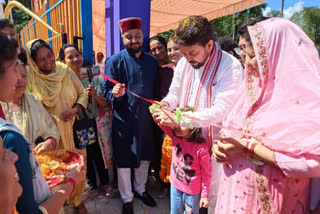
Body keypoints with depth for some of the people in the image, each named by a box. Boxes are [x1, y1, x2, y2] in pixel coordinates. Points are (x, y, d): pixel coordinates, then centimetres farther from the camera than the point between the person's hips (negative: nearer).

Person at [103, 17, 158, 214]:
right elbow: (106, 91, -9)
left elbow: (155, 89, 9)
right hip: (124, 121, -3)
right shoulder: (115, 61, -9)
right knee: (124, 161, 10)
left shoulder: (152, 61, 3)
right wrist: (114, 94, -31)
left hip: (146, 120, 4)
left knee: (145, 158, 18)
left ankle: (140, 189, 45)